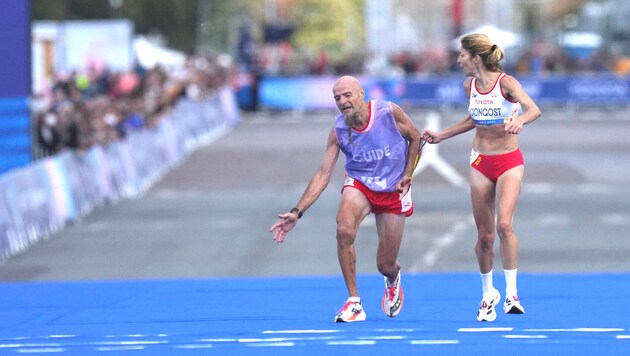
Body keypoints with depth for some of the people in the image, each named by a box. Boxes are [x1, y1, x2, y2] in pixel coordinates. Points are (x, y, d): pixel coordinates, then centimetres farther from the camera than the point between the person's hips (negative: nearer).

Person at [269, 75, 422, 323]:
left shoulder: (389, 112, -17)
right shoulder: (338, 130, -11)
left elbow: (415, 138, 1)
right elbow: (323, 174, -10)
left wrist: (406, 175, -5)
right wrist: (297, 212, -17)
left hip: (393, 190, -1)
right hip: (360, 183, 1)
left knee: (385, 266, 1)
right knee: (344, 230, -33)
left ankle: (393, 278, 43)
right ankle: (354, 302, -22)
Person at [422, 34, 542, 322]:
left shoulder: (505, 82, -15)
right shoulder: (470, 85, 2)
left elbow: (534, 110, -31)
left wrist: (519, 120, -51)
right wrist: (440, 136, 24)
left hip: (509, 161, -5)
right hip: (480, 162, 5)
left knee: (504, 224, -23)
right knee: (484, 235, 4)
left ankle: (511, 293, -16)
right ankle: (488, 293, 22)